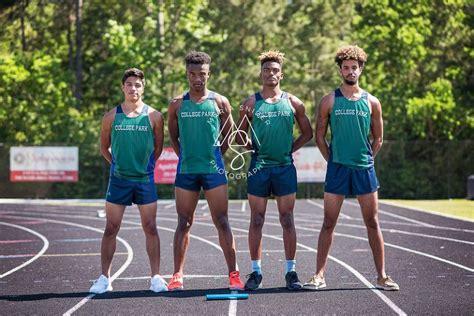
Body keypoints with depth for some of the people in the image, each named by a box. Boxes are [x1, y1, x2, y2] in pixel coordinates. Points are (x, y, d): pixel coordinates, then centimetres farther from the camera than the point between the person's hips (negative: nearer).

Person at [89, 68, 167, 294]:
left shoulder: (153, 116, -1)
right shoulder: (111, 117, 0)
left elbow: (158, 147, 9)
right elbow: (104, 148, 12)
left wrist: (144, 165, 8)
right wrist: (119, 165, 10)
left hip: (145, 179, -1)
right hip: (118, 179, 1)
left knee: (150, 228, 1)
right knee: (111, 229, 2)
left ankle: (156, 277, 7)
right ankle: (104, 278, 8)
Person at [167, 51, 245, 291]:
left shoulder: (220, 102, 3)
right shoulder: (177, 104, 6)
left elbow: (227, 137, 11)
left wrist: (214, 156, 7)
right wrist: (186, 157, 9)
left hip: (213, 170, -1)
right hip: (186, 170, 1)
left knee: (222, 222, -2)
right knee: (184, 224, 5)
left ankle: (233, 274, -1)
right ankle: (177, 275, 8)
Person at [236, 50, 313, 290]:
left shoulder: (292, 102, 6)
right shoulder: (251, 103, 4)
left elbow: (307, 133, 14)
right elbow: (240, 135, 11)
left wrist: (291, 149, 4)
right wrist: (251, 147, -5)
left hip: (285, 167, 0)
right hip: (259, 167, 0)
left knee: (287, 220, 3)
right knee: (256, 220, 2)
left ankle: (291, 271, 8)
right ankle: (256, 272, 8)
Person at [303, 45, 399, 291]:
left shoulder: (371, 102, 6)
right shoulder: (329, 101, 2)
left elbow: (378, 138, 13)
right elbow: (319, 135, 6)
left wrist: (366, 160, 7)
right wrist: (332, 160, 2)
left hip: (364, 169, 1)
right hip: (337, 169, -1)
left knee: (373, 224, 4)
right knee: (328, 224, 0)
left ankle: (382, 276, 8)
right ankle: (319, 275, 3)